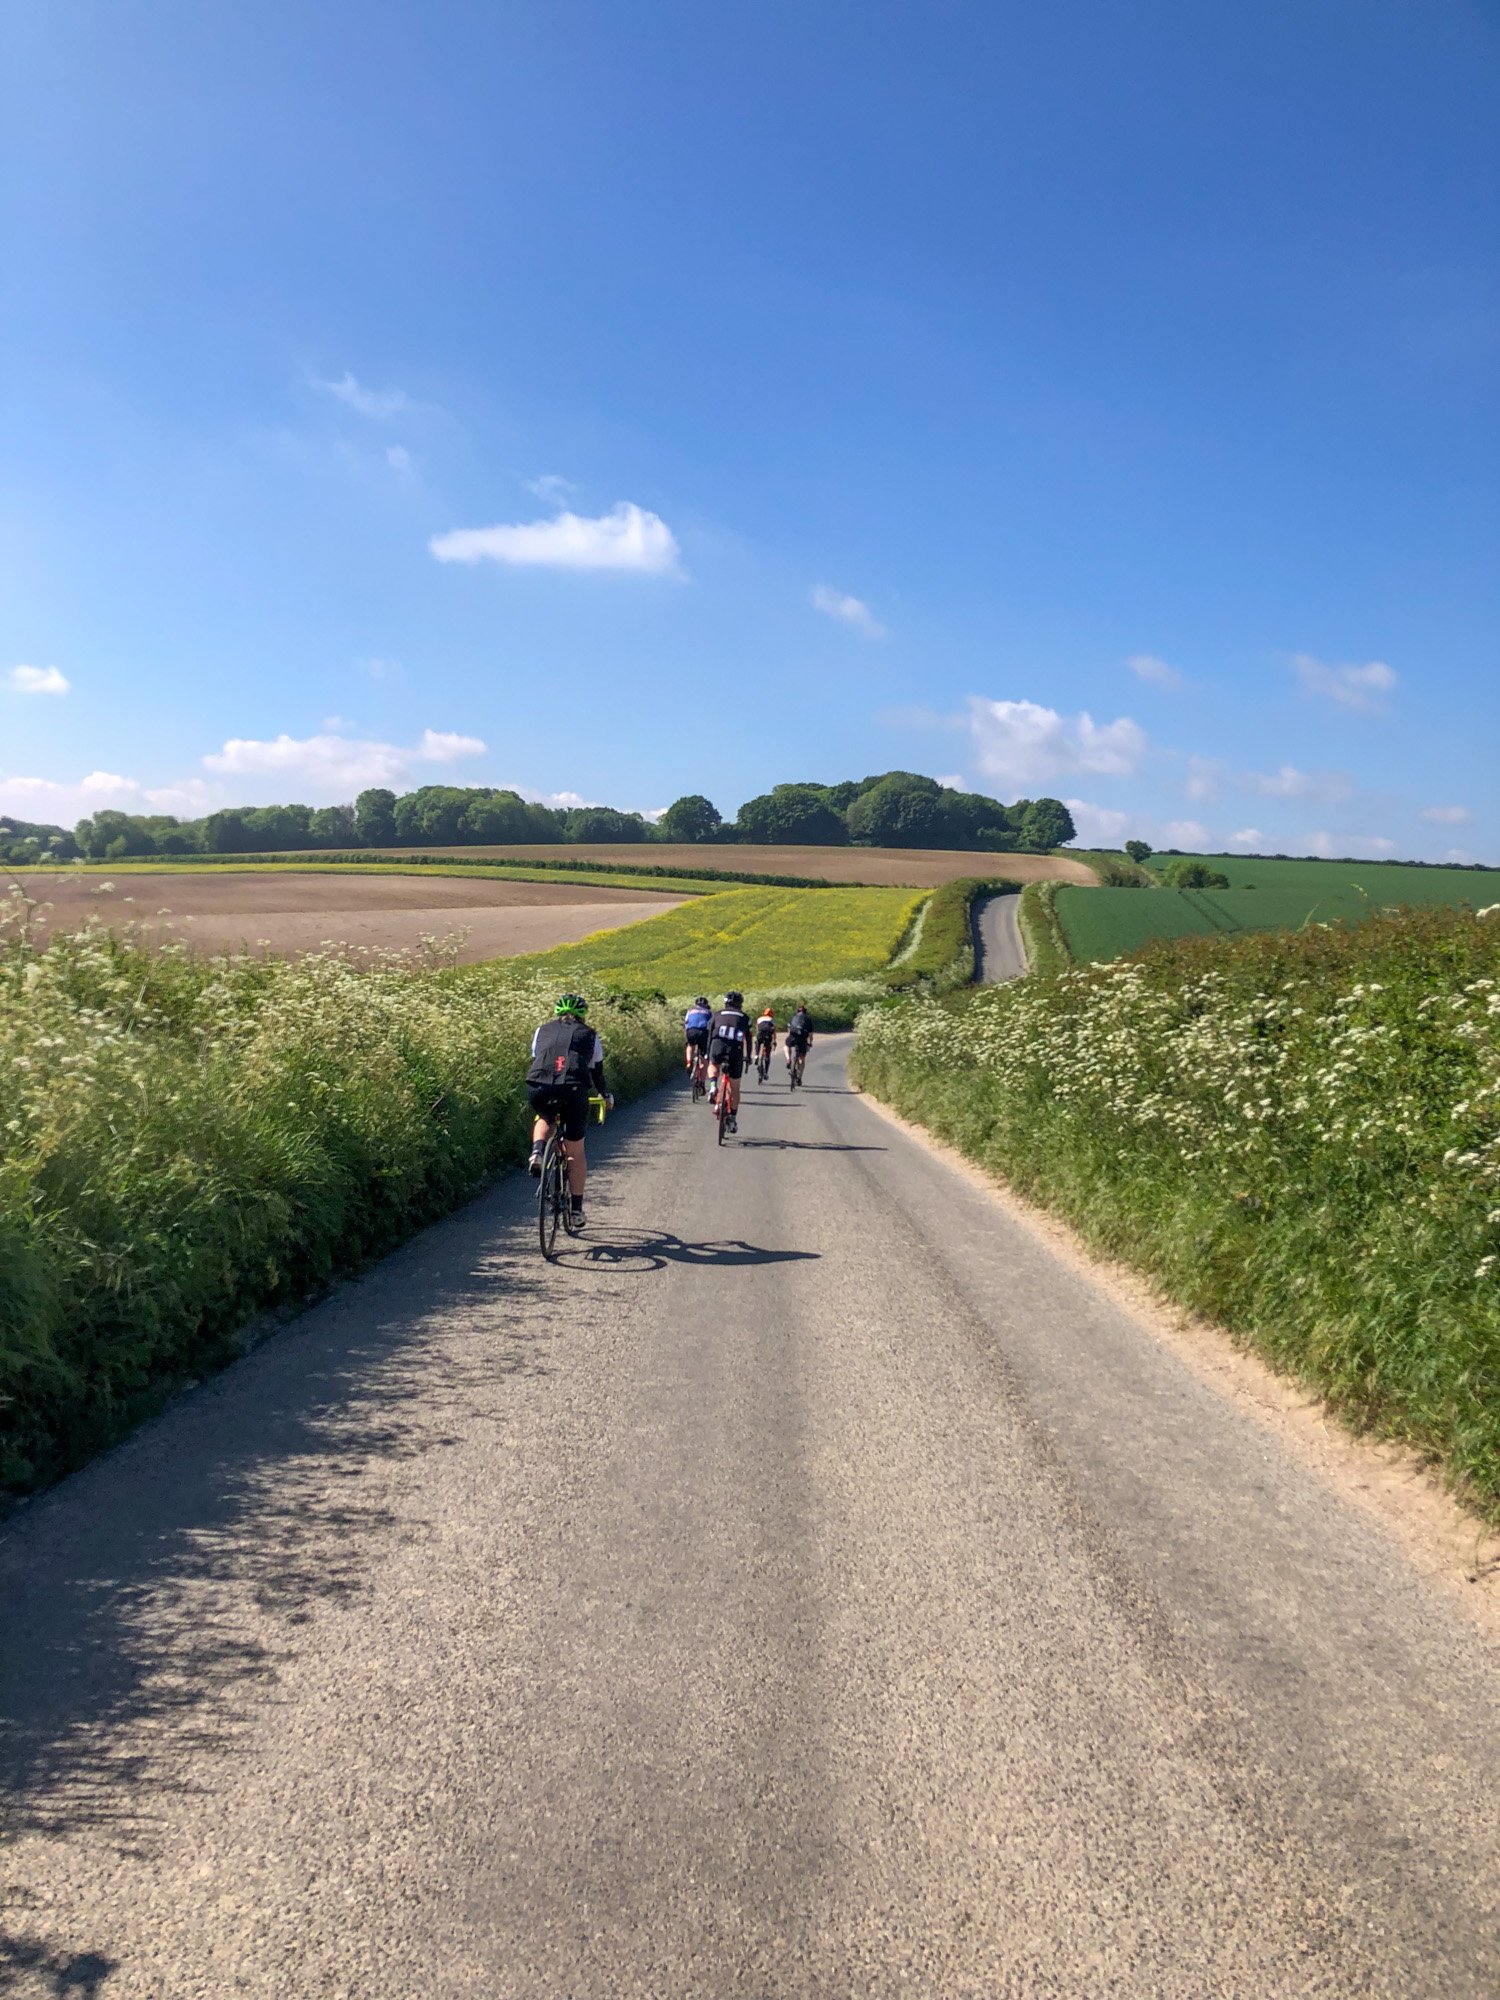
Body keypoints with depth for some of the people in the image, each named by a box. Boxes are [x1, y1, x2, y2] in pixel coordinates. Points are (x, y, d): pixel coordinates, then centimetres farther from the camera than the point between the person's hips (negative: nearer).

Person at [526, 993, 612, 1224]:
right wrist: (607, 1097, 48)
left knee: (544, 1119, 36)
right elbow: (597, 1073, 30)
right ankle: (576, 1208, 16)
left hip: (539, 1088, 1)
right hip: (574, 1090, -1)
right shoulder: (589, 1035, 25)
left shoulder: (542, 1031, 27)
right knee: (575, 1151, 15)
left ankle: (537, 1153, 7)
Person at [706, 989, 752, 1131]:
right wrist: (748, 1057, 34)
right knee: (734, 1088, 14)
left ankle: (712, 1085, 3)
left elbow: (710, 1035, 21)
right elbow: (748, 1039, 24)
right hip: (736, 1050, 0)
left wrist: (708, 1055, 27)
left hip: (718, 1046, 0)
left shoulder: (718, 1015, 22)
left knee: (713, 1066, 34)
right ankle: (733, 1119, 17)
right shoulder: (744, 1017, 22)